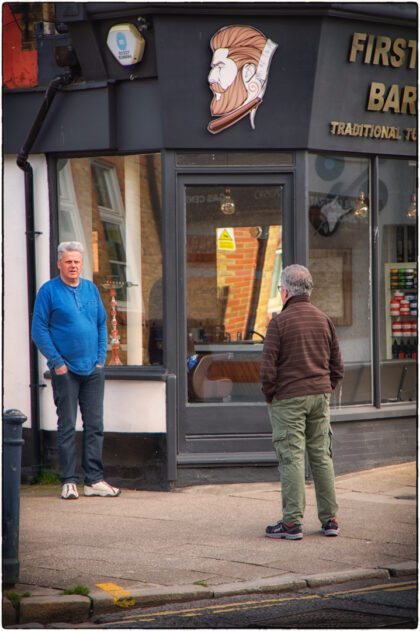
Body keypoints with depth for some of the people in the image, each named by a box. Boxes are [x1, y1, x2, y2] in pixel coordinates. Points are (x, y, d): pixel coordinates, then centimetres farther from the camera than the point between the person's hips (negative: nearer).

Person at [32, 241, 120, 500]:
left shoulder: (91, 290, 11)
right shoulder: (49, 291, -3)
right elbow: (39, 330, -4)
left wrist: (101, 358, 5)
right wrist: (57, 362, -10)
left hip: (93, 370, 4)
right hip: (66, 371, -4)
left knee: (95, 425, 4)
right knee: (67, 427, 0)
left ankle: (94, 479, 9)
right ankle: (69, 481, 5)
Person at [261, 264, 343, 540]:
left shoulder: (280, 321, -10)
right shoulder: (324, 320, 7)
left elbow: (268, 368, -12)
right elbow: (337, 366, 10)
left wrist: (270, 396, 2)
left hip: (288, 398, -5)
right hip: (320, 396, 5)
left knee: (291, 458, -3)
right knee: (322, 456, 10)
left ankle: (292, 522, -3)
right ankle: (330, 519, 12)